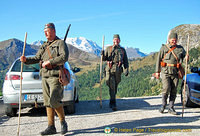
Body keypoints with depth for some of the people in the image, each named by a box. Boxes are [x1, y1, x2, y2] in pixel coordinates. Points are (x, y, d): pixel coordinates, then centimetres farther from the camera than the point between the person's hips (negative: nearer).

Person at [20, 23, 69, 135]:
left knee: (54, 101, -14)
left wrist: (49, 62, -17)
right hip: (45, 76, 7)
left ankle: (63, 122, 7)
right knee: (48, 103, 6)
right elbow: (36, 58, 18)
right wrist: (26, 60, 0)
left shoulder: (60, 43, 0)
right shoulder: (44, 45, 21)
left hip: (55, 76, -7)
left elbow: (64, 57, -16)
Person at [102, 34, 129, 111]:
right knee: (112, 86, -11)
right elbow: (104, 59, 12)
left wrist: (126, 69, -2)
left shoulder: (122, 50, 16)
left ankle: (111, 102, 25)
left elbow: (125, 61, 12)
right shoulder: (108, 48, 13)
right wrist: (102, 55, -10)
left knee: (115, 86, 8)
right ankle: (113, 104, -12)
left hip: (118, 70, 2)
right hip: (110, 69, -2)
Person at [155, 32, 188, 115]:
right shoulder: (164, 48, 4)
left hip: (175, 73, 3)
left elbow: (184, 56, 23)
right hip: (166, 72, -2)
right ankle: (163, 105, 7)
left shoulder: (180, 48, 10)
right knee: (166, 89, -13)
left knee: (174, 91, 2)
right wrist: (157, 71, 1)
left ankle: (171, 108, 11)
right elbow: (159, 60, 5)